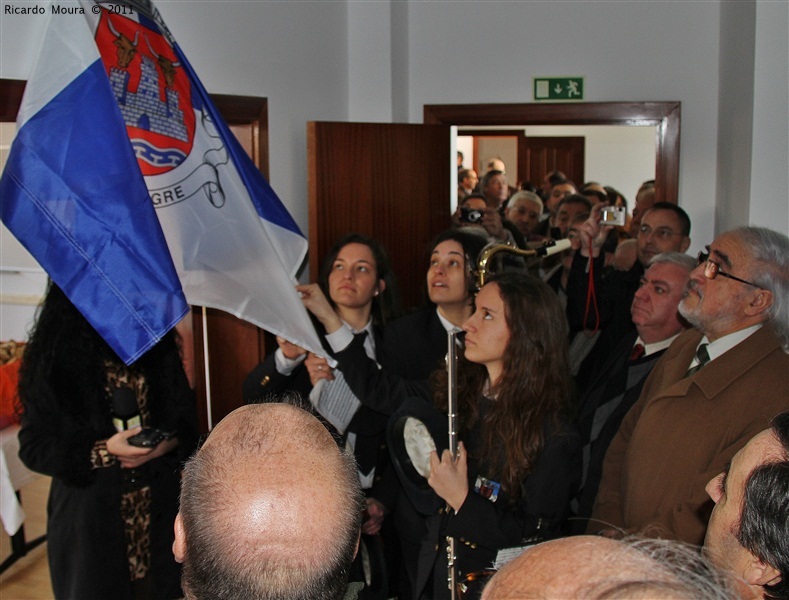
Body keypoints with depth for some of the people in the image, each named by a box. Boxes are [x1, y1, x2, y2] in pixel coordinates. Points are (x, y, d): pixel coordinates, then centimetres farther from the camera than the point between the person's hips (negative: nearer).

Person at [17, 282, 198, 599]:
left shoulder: (158, 348, 0)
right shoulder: (55, 361, -10)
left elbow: (187, 420, 5)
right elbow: (33, 448, -10)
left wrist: (168, 443, -16)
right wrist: (104, 452, -22)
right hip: (90, 519, -2)